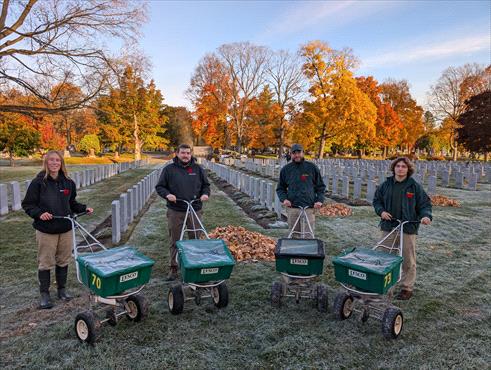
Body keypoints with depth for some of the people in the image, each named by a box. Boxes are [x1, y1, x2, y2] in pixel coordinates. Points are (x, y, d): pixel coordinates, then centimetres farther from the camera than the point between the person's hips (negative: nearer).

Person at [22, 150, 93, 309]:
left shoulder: (68, 182, 5)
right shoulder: (38, 182, -8)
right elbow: (27, 204, -3)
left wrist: (84, 208, 1)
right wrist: (39, 213, -20)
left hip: (65, 229, 4)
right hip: (46, 230, -4)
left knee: (63, 261, 13)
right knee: (45, 262, 5)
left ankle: (62, 289, 28)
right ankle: (44, 293, 20)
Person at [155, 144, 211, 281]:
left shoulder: (198, 169, 8)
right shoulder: (169, 169, 2)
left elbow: (206, 184, 16)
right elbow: (159, 186, 5)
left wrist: (205, 193, -5)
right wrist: (167, 194, -14)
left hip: (195, 210, 2)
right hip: (175, 212, -1)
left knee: (195, 240, 10)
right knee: (175, 241, 7)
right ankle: (173, 268, 20)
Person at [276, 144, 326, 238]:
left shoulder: (312, 167, 5)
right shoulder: (286, 169, 7)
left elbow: (321, 186, 11)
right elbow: (280, 188, 14)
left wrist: (320, 200, -4)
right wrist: (283, 199, -4)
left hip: (308, 208, -1)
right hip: (292, 209, 2)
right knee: (294, 235, 7)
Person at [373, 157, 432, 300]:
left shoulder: (415, 187, -1)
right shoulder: (386, 185, 5)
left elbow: (425, 204, 2)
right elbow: (376, 200, 13)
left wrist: (426, 215, -17)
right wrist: (381, 211, -5)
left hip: (408, 229, -2)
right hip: (388, 227, 2)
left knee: (408, 261, 7)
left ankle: (407, 288, 21)